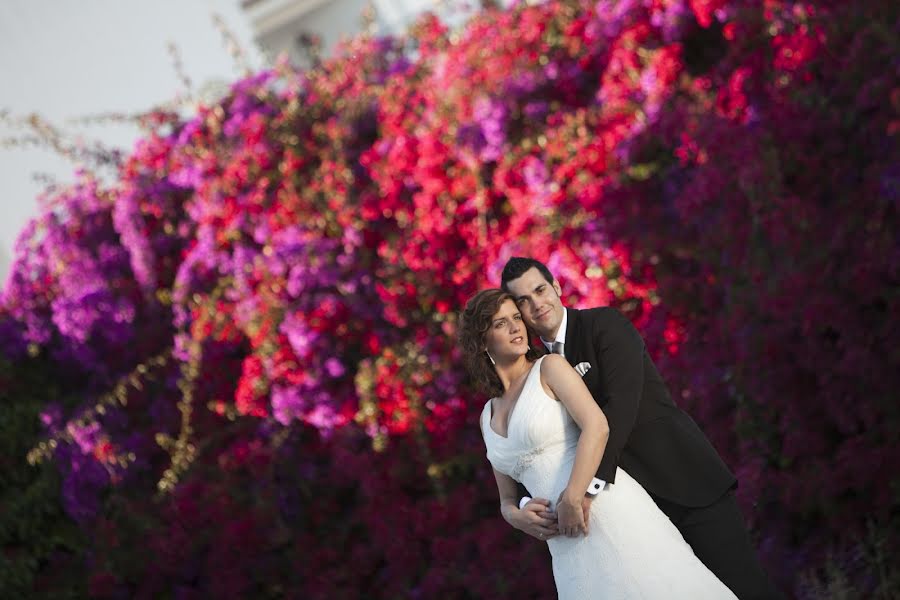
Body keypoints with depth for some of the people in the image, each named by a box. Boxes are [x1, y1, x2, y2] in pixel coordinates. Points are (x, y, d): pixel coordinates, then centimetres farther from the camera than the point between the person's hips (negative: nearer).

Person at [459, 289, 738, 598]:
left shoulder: (549, 367, 4)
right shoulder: (489, 416, 19)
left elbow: (597, 427, -11)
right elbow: (507, 499, 22)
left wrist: (572, 500, -18)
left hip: (608, 511, -5)